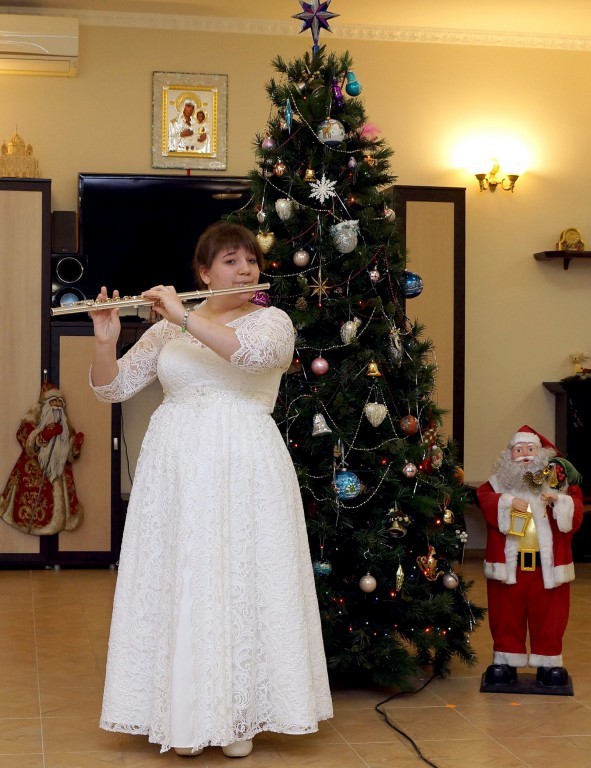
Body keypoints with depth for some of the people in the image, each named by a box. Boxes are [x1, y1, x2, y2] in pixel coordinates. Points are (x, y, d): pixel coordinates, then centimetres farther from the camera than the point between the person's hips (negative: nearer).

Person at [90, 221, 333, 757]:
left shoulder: (272, 320, 4)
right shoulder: (168, 330, 11)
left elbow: (255, 353, -20)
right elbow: (112, 388, 9)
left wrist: (186, 316, -20)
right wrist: (106, 341, -10)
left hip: (245, 468, -2)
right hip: (175, 468, 3)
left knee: (243, 584, -1)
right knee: (178, 583, 2)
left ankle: (240, 715, 10)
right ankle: (186, 712, 13)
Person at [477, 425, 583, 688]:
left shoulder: (559, 481, 4)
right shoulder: (500, 482, 3)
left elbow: (575, 513, -4)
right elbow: (485, 499, -14)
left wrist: (559, 500, -22)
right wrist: (507, 501, -27)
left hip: (547, 565, 0)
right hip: (508, 563, 0)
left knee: (548, 616, 7)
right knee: (507, 615, 8)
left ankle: (548, 663, 19)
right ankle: (505, 662, 19)